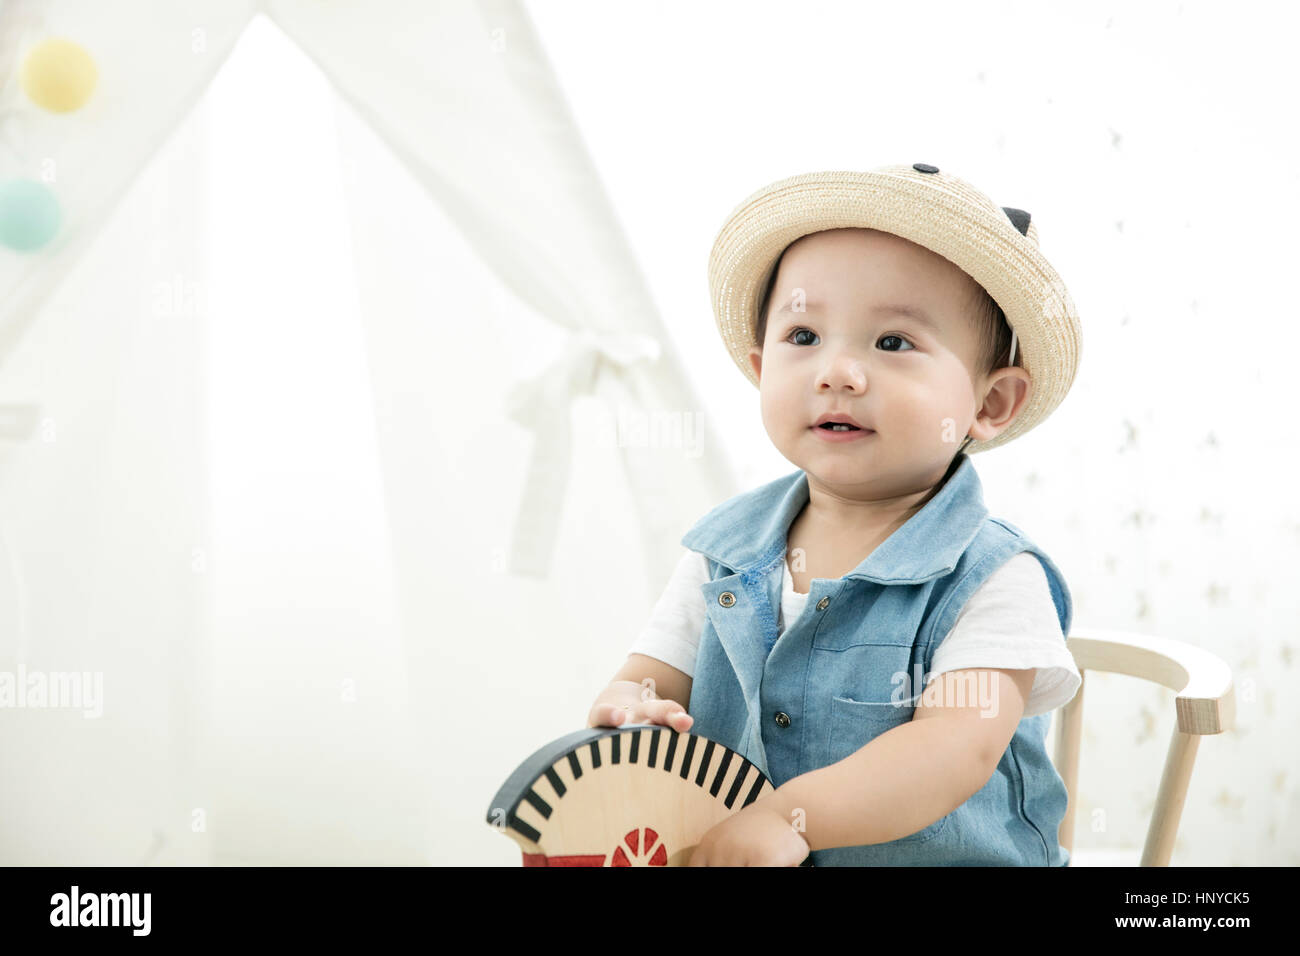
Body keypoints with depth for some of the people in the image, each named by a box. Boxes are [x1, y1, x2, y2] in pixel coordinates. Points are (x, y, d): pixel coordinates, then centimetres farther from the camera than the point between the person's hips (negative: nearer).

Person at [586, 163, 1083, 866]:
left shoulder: (994, 578, -11)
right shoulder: (724, 555, 3)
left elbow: (961, 747, -21)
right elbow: (652, 676, 6)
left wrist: (790, 815, -32)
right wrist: (628, 708, -18)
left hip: (949, 860, -4)